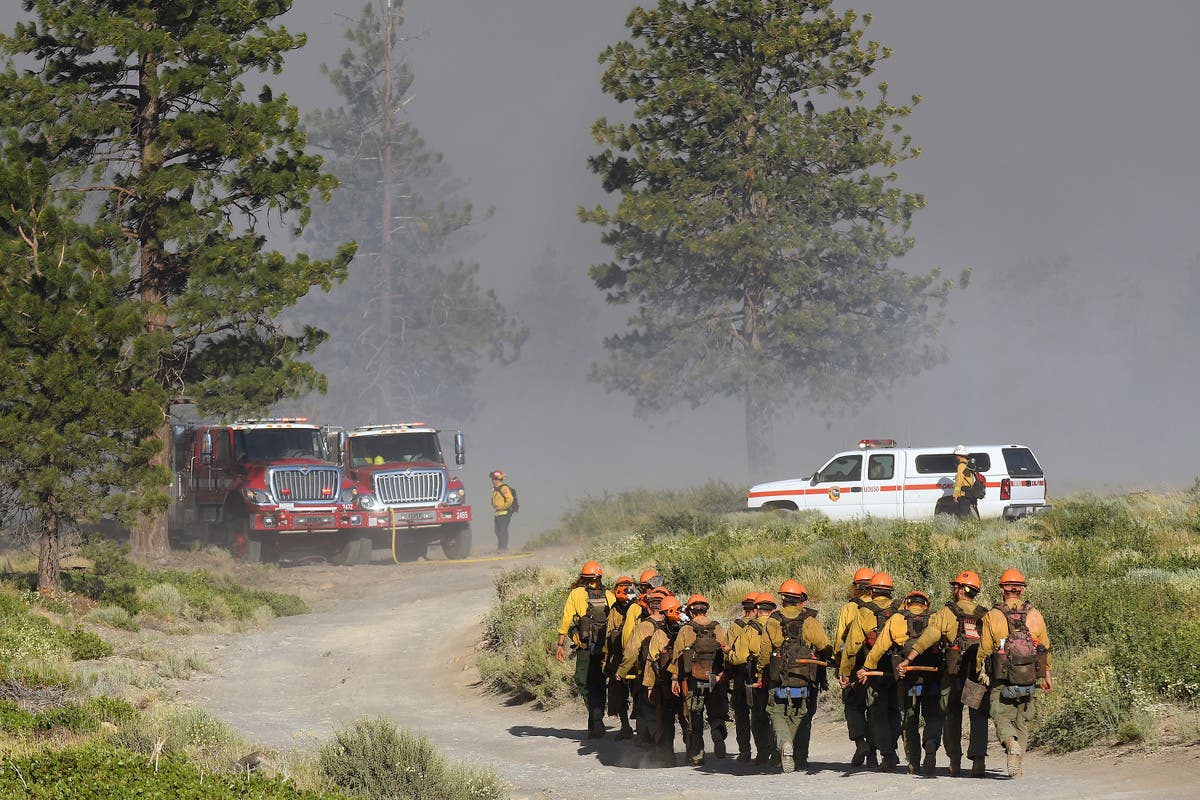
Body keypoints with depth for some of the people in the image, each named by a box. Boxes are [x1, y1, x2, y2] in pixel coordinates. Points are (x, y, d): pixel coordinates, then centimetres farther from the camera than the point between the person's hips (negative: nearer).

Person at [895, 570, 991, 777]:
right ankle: (979, 760, -13)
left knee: (952, 716, 11)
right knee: (979, 717, 1)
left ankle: (954, 762, 14)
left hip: (954, 673, -2)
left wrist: (906, 661, -12)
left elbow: (927, 638, -10)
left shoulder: (946, 614, -1)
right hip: (981, 673, 2)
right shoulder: (985, 615, 8)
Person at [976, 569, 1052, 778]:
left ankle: (1011, 743, -26)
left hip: (1002, 681, -3)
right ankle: (1017, 762, 12)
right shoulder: (1035, 615, 3)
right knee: (1022, 721, 15)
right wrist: (1046, 675, 23)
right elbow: (1045, 649, 11)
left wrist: (980, 673, 14)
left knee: (1002, 718, 3)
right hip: (1029, 681, 3)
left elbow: (984, 651, -2)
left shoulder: (992, 617, -6)